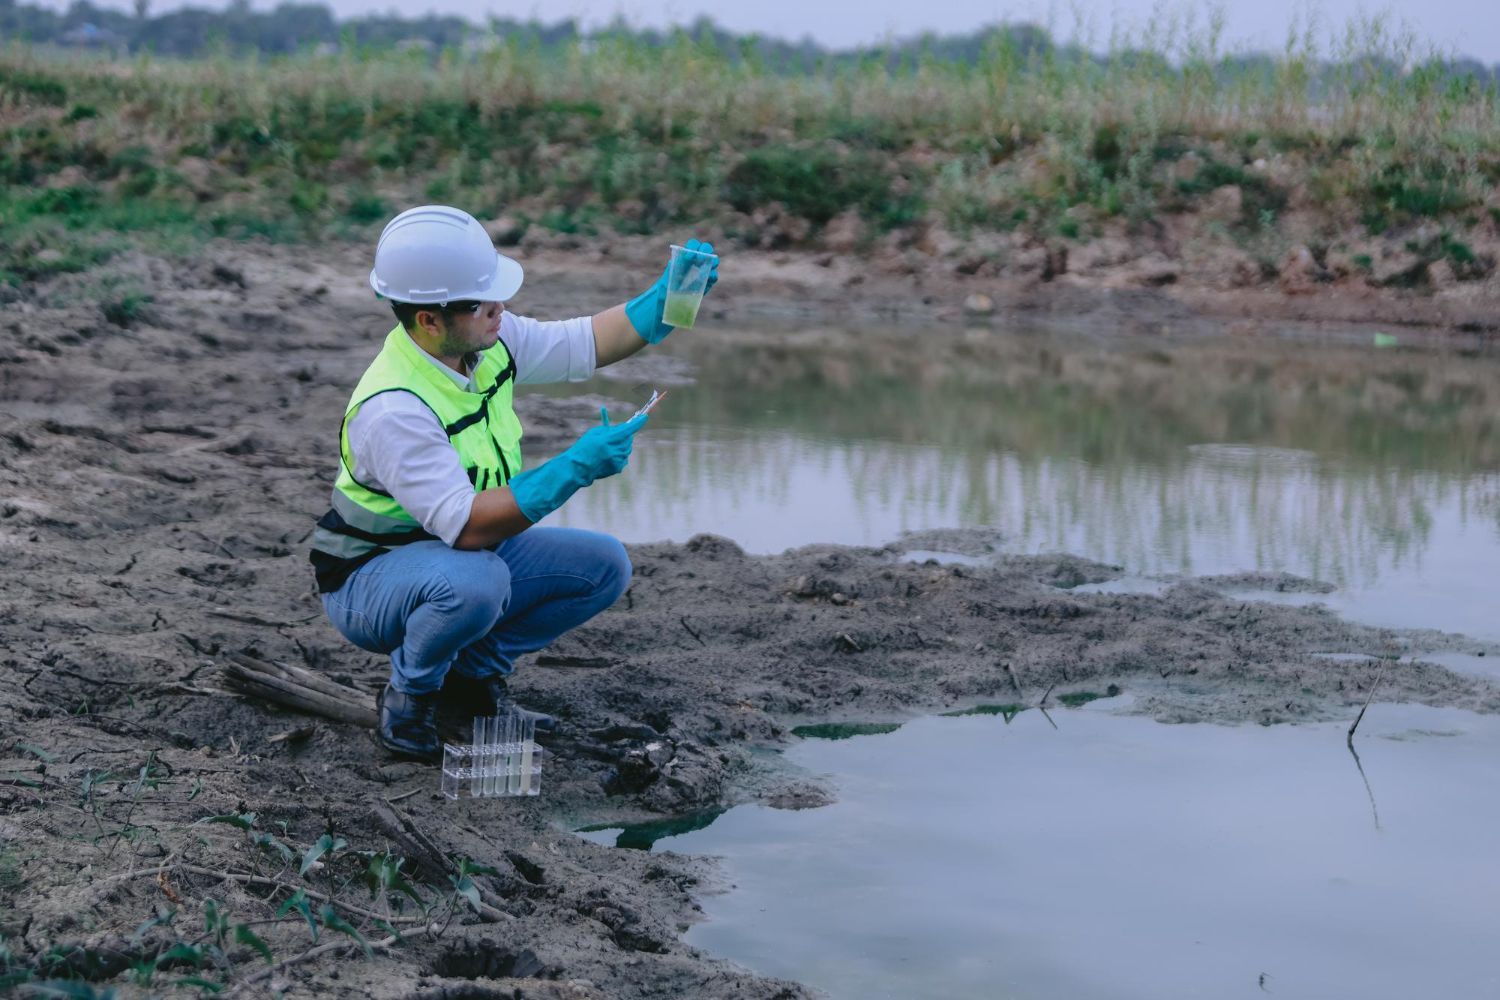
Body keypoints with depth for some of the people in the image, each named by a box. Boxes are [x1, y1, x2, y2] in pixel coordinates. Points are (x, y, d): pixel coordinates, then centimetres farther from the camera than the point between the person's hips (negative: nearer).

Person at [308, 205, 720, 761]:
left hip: (463, 551, 8)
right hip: (371, 579, -8)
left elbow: (587, 344, 3)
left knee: (604, 566, -5)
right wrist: (574, 469, -40)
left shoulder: (486, 340, -9)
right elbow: (469, 526, -37)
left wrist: (666, 297, -13)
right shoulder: (393, 408, -33)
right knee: (474, 581, -39)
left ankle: (473, 674, 8)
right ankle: (408, 697, -9)